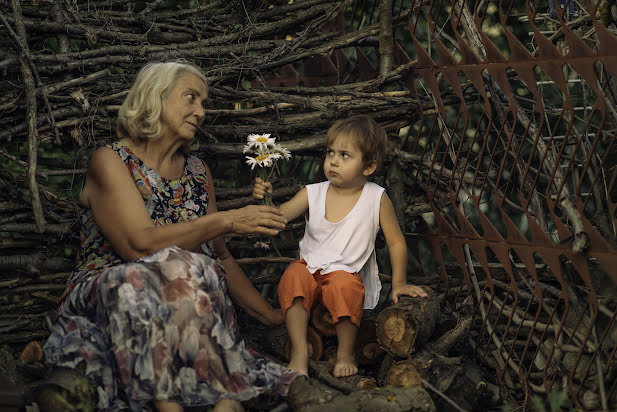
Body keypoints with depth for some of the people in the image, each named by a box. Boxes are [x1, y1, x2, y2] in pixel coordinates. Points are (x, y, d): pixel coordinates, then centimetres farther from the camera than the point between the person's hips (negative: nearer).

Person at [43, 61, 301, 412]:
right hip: (101, 298, -4)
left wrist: (270, 315, 14)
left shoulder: (198, 172, 16)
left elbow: (221, 257, 20)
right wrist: (227, 221, -18)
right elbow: (138, 244, -18)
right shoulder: (110, 162, -3)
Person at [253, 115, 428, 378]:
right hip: (310, 266, 2)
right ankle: (299, 350, -23)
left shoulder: (376, 199, -7)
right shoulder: (313, 194, -3)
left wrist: (398, 283, 2)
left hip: (347, 273, -2)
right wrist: (264, 200, -35)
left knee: (345, 286, -35)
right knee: (293, 277, -30)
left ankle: (346, 353, -14)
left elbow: (396, 242, 2)